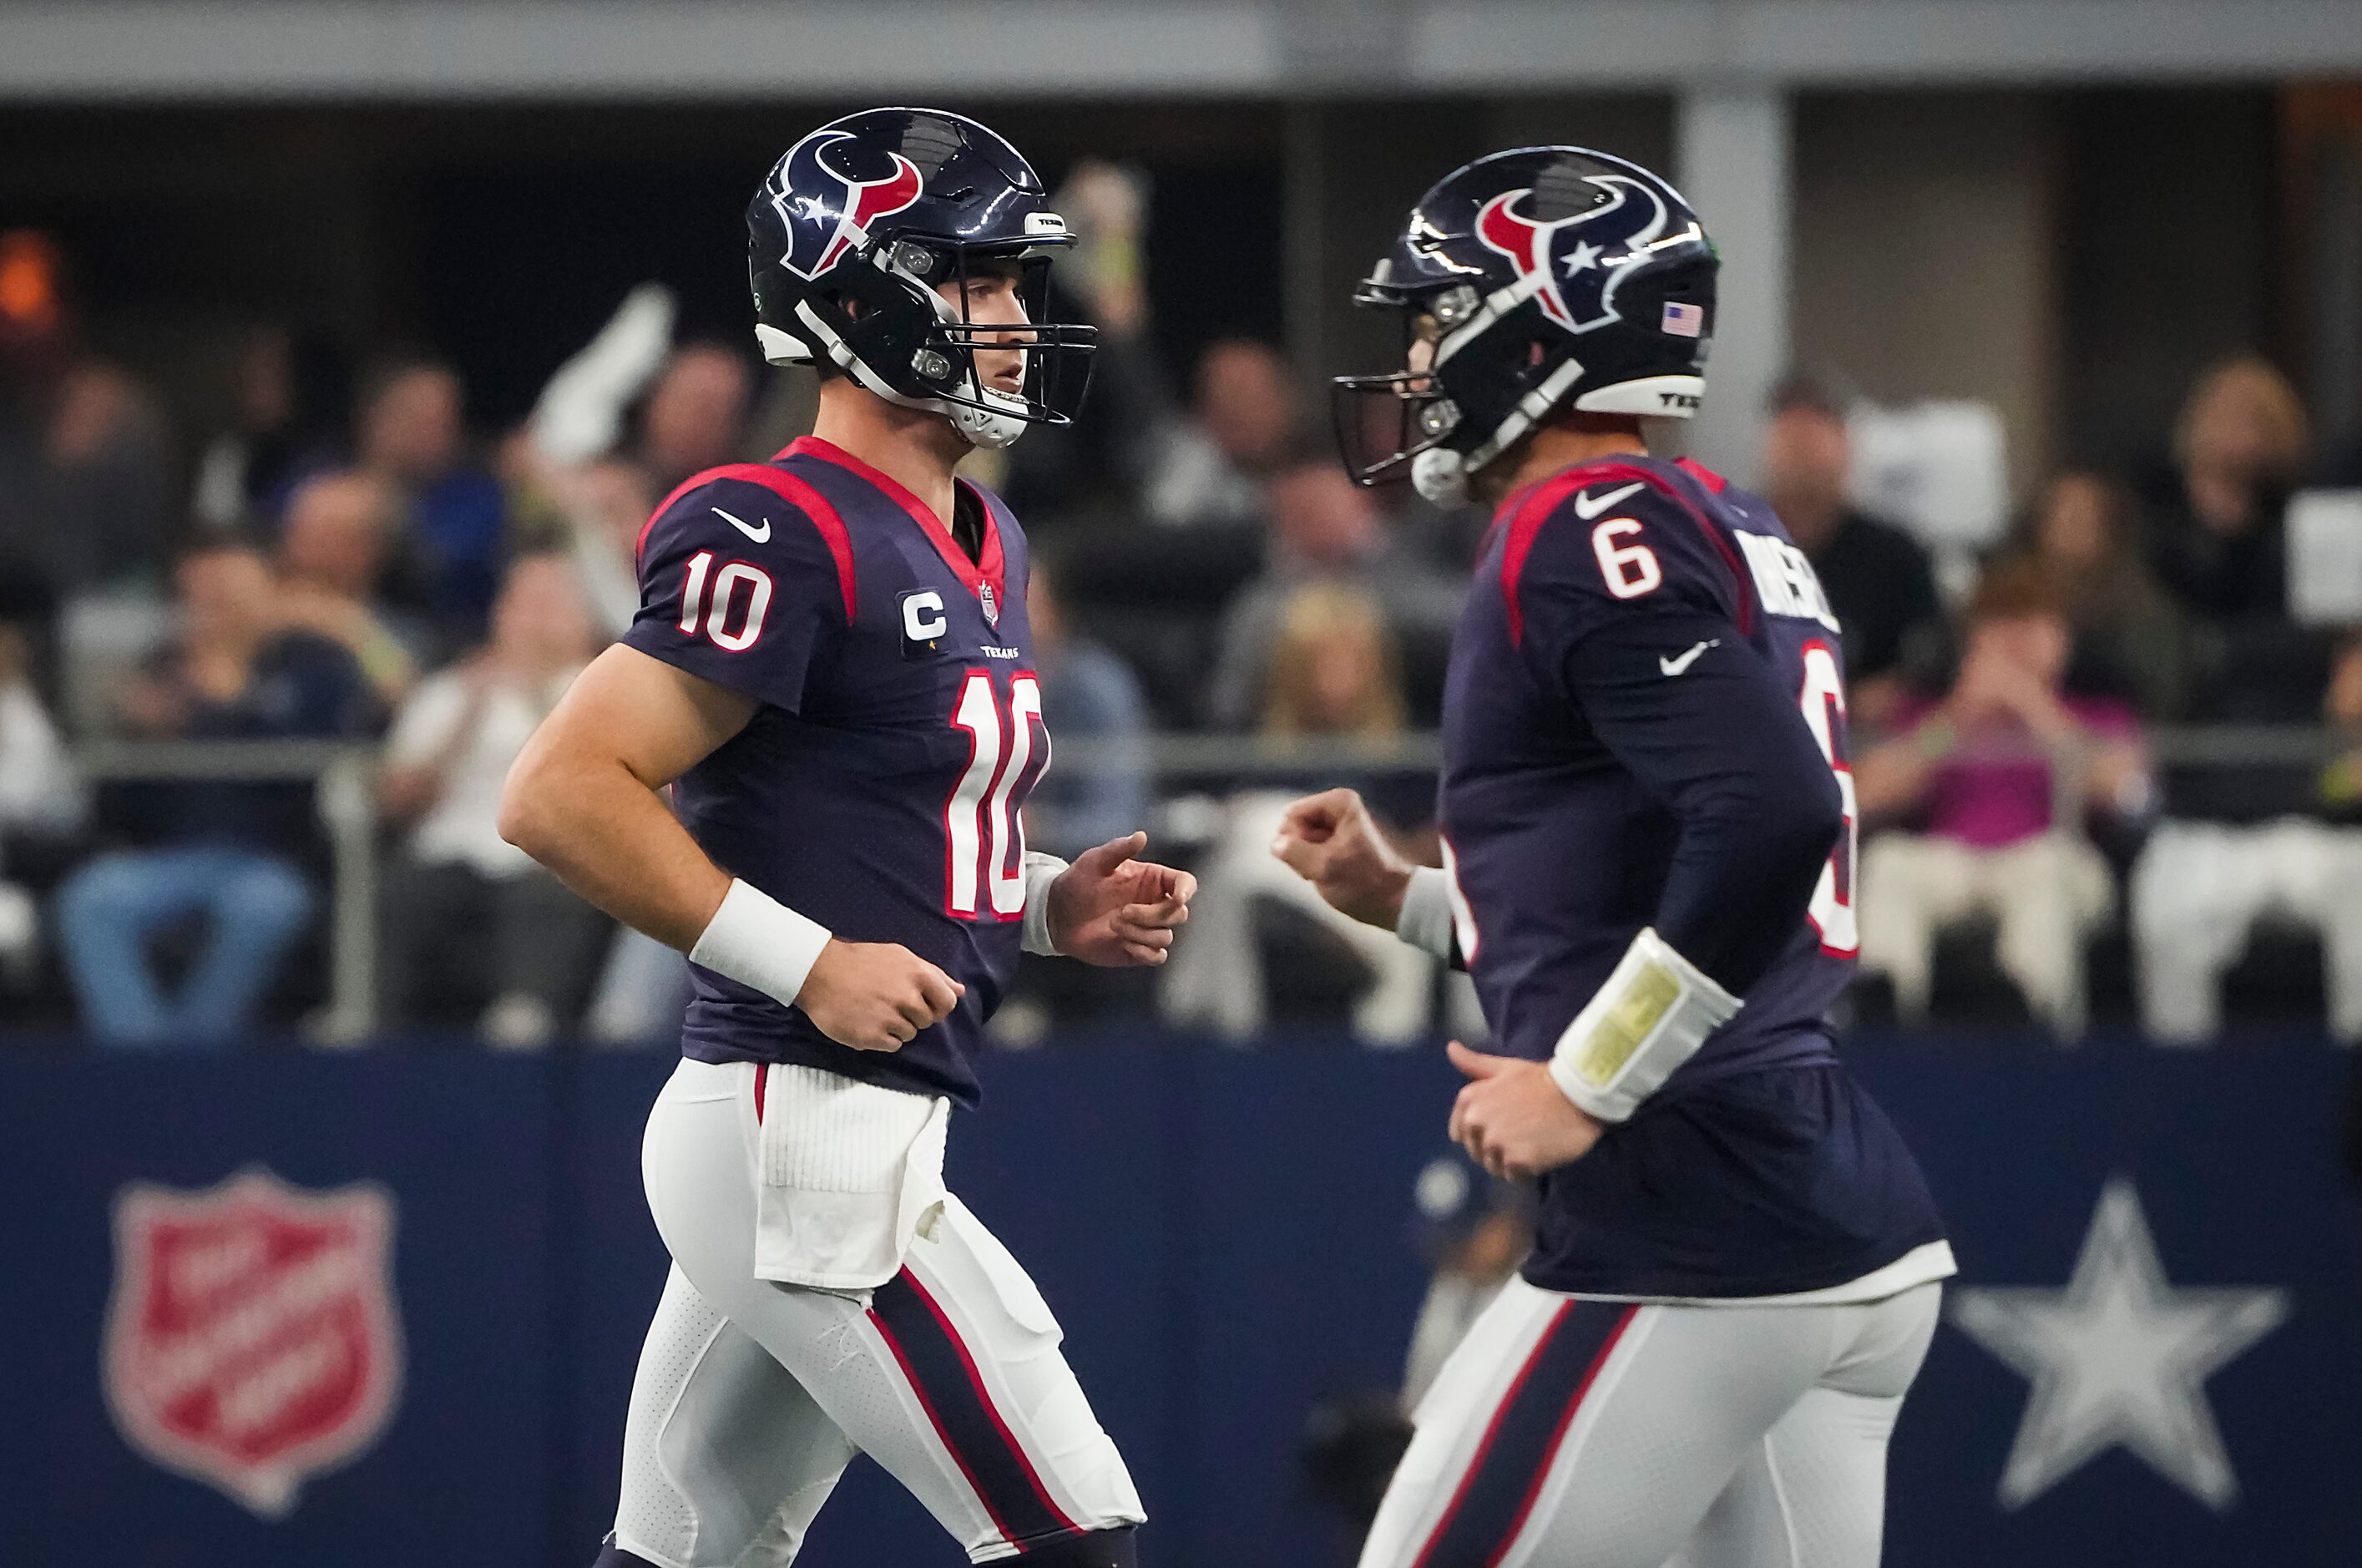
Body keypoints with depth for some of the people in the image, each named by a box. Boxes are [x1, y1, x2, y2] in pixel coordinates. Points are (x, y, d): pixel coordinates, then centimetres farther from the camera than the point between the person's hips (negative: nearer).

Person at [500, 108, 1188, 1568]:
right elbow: (562, 795, -19)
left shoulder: (987, 547, 16)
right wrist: (810, 963, -19)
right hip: (805, 1128, -10)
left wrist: (1050, 905, 9)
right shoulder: (783, 535, -14)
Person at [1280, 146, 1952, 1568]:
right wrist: (1405, 900, 22)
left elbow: (1773, 814, -24)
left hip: (1696, 1258, -10)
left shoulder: (1591, 530, -10)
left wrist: (1583, 1087, -18)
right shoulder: (1732, 533, 19)